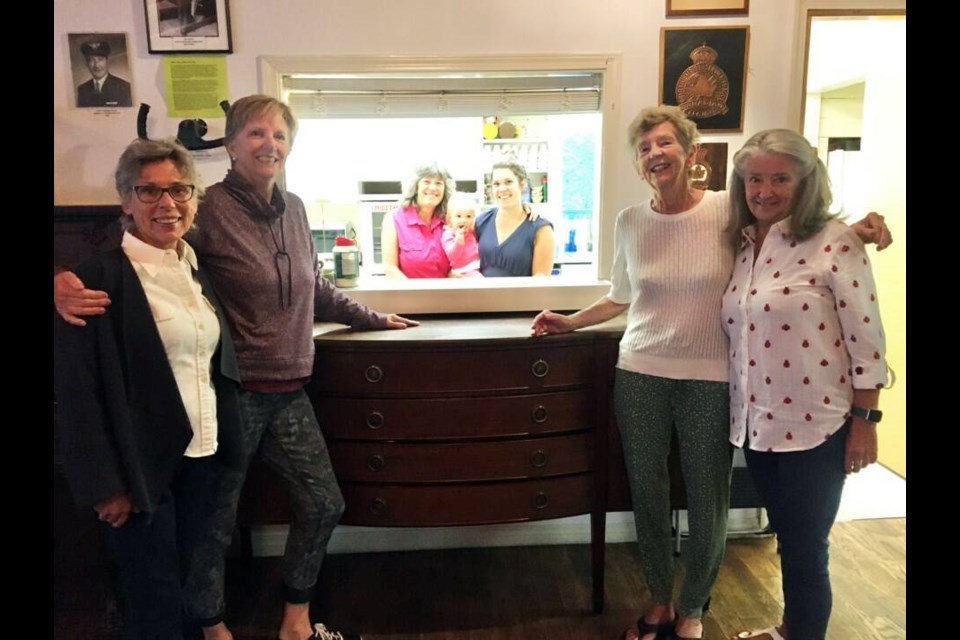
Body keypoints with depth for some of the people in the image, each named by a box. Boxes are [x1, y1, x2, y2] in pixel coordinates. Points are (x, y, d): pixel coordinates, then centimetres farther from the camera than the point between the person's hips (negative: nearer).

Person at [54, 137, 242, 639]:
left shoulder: (198, 270, 8)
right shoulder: (99, 278, -13)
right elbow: (78, 391, -14)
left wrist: (224, 444, 12)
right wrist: (106, 485, -14)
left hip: (203, 456, 6)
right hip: (142, 464, -6)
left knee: (189, 587, 19)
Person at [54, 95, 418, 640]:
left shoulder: (293, 208, 6)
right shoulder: (209, 210, -14)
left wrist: (374, 319, 25)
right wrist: (69, 281, -33)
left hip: (289, 391, 7)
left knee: (324, 504, 13)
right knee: (216, 518, 12)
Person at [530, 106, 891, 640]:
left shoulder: (730, 210, -7)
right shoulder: (630, 222, 2)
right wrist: (569, 322, 10)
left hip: (710, 380, -2)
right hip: (641, 375, 3)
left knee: (709, 503, 8)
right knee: (647, 493, 12)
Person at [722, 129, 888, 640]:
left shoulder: (835, 243, -13)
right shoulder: (742, 244, 5)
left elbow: (866, 339, -12)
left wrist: (864, 421, -12)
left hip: (814, 426, -6)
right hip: (757, 423, 6)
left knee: (805, 550, 9)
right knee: (788, 540, 23)